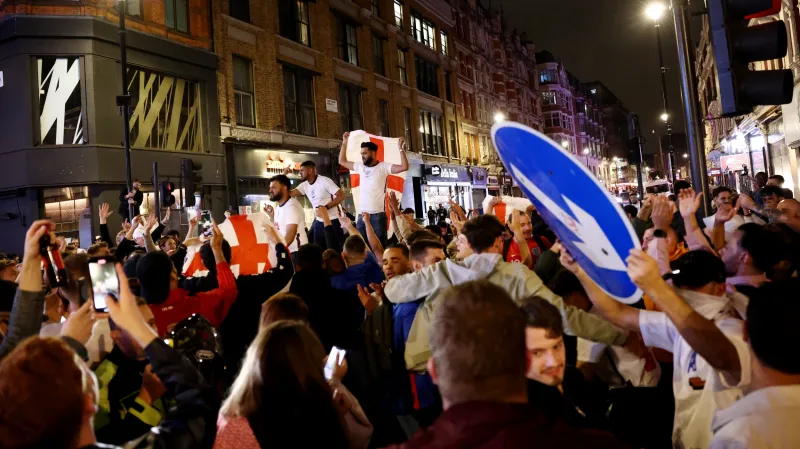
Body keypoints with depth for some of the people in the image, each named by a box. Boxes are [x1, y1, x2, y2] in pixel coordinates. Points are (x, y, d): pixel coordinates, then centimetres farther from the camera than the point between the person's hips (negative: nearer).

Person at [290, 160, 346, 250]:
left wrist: (326, 207, -24)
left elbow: (341, 196, -15)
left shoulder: (325, 181, -13)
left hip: (332, 221, -7)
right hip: (318, 222, 7)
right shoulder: (304, 185, 7)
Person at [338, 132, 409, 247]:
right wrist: (344, 143, 22)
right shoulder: (360, 167, 12)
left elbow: (404, 167, -15)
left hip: (378, 215, -5)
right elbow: (342, 161, 26)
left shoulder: (383, 167, -4)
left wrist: (401, 148, -16)